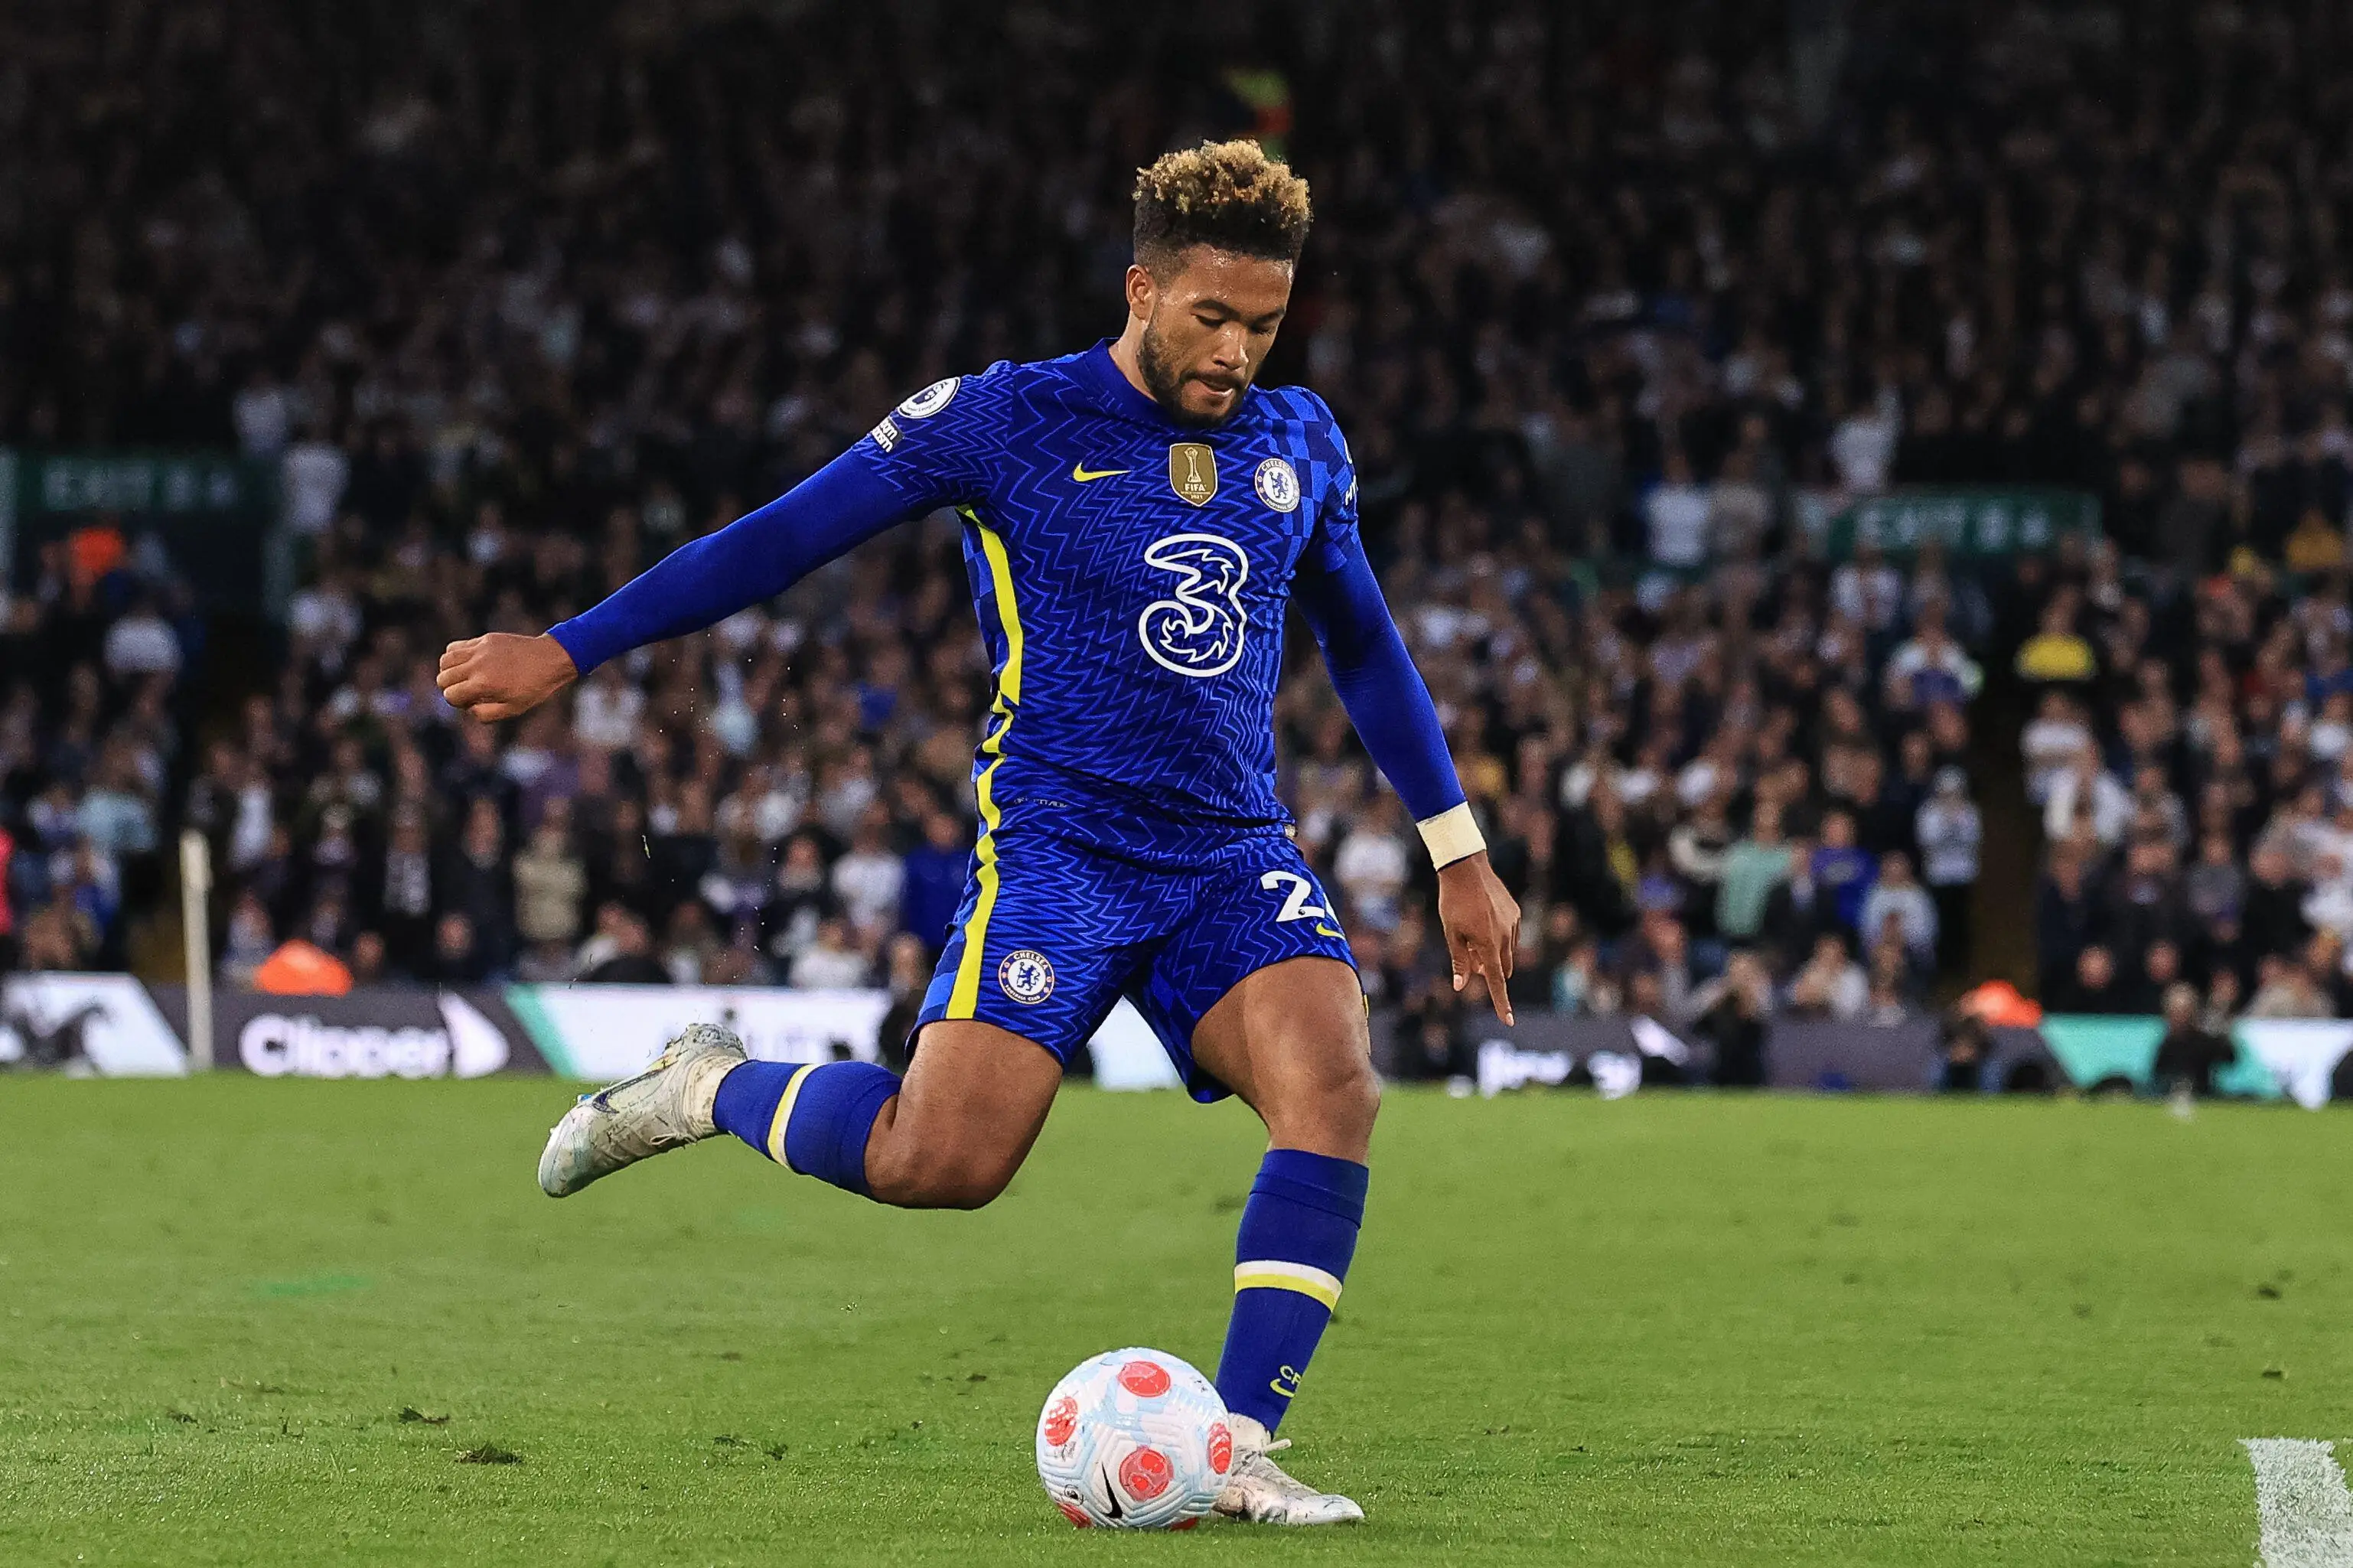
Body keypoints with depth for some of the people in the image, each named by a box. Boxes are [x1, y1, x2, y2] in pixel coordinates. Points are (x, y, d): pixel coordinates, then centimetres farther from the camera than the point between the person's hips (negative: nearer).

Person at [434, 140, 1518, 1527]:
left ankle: (1238, 1452, -20)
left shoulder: (1299, 442, 11)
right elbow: (783, 538, 0)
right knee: (941, 1161, -19)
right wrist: (569, 650, -2)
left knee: (1334, 1087, -24)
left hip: (1236, 855, 4)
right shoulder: (1009, 420, -4)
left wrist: (1459, 852, 25)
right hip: (1058, 842, -4)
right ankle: (712, 1091, 12)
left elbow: (1365, 645, 25)